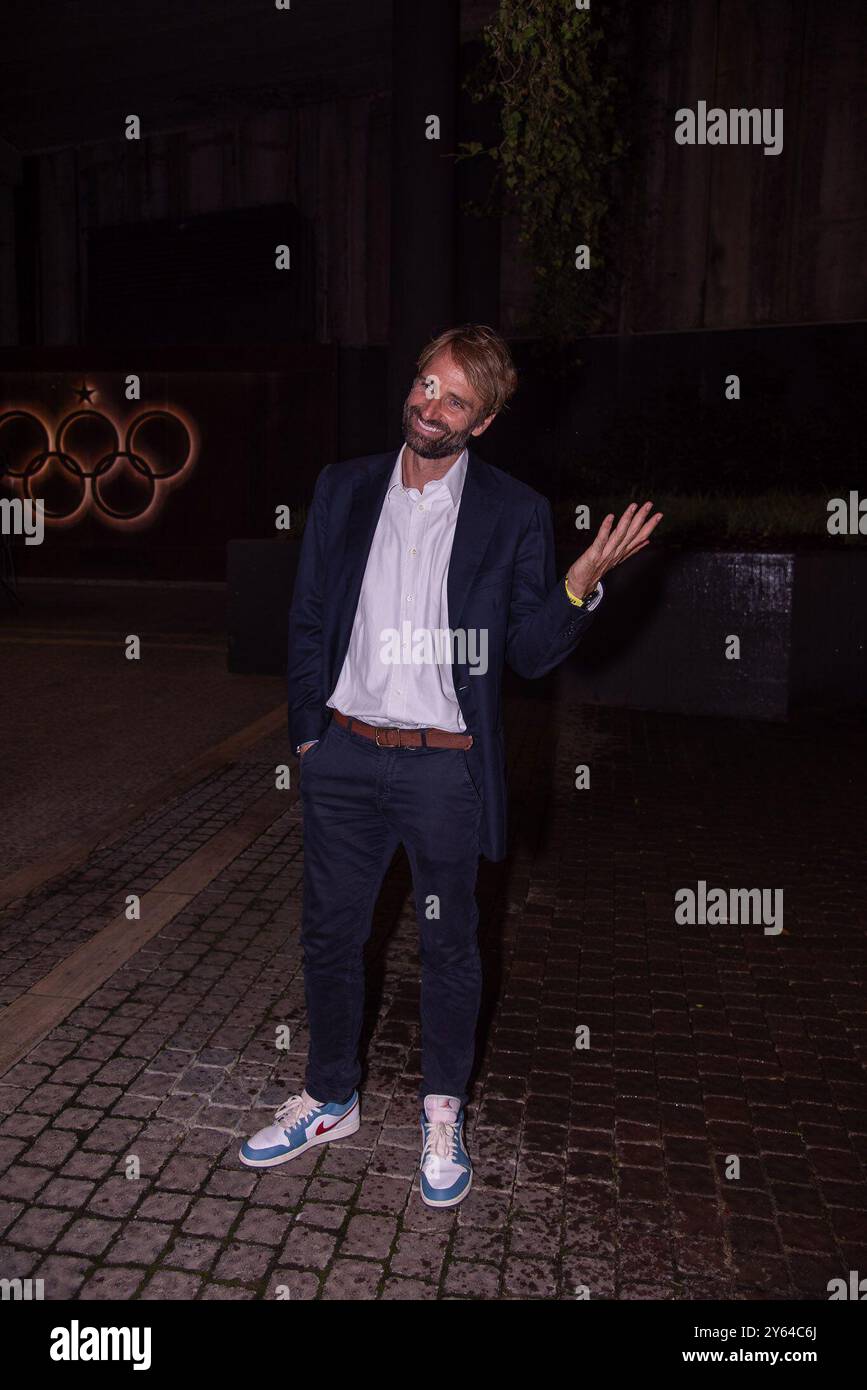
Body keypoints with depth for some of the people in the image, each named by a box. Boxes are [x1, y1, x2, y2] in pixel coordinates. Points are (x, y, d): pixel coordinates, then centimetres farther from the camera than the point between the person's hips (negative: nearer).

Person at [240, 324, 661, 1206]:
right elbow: (307, 623, 8)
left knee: (448, 946, 13)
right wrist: (307, 733, 5)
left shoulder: (514, 514, -4)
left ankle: (443, 1114, 37)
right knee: (329, 936, 15)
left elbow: (530, 653, -5)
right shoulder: (343, 490, 4)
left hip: (444, 766, -2)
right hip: (343, 756, 3)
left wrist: (582, 582, -21)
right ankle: (330, 1099, 39)